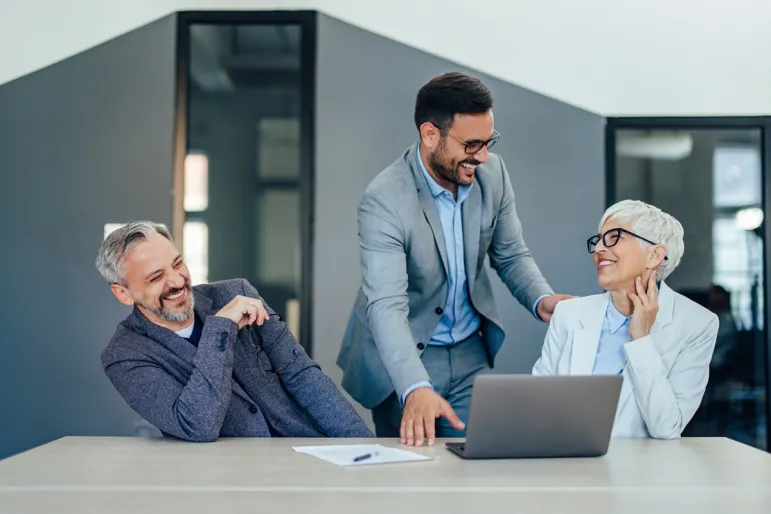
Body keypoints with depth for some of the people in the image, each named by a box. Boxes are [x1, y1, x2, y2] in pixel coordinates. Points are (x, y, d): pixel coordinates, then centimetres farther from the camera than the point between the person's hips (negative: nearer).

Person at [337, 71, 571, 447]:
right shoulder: (384, 200, -26)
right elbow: (386, 306, -34)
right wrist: (415, 389, -48)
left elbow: (511, 255, 5)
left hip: (470, 354, 5)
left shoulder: (492, 173, -8)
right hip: (403, 359, -4)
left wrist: (540, 299, -17)